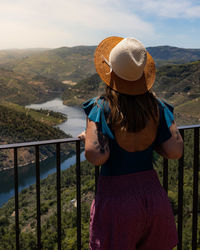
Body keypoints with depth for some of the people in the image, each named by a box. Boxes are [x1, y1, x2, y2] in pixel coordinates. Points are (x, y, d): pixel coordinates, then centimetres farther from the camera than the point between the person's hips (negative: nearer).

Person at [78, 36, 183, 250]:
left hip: (116, 199, -3)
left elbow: (97, 156, -22)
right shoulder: (156, 106, -2)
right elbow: (175, 152, -6)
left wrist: (86, 137, -2)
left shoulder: (101, 107, -13)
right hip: (154, 195, 4)